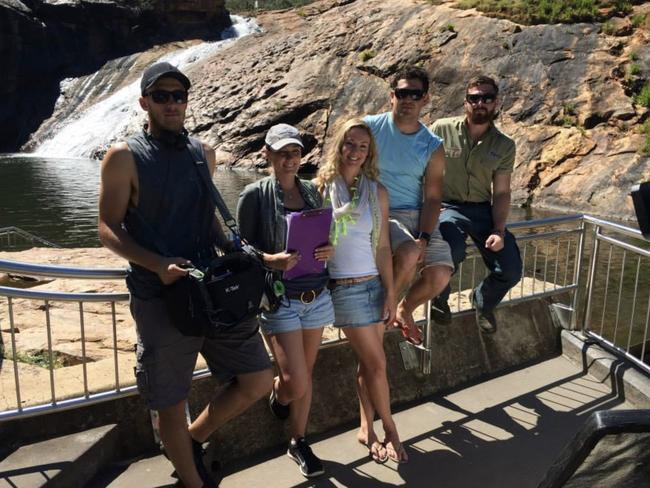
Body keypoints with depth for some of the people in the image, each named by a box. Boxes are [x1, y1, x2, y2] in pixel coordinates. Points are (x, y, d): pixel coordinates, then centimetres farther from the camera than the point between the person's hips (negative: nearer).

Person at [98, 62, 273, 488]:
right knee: (172, 405, 6)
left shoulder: (203, 153, 11)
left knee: (258, 381, 7)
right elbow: (109, 229, -6)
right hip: (159, 297, -5)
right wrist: (158, 265, -22)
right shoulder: (124, 157, -5)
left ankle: (194, 440, 30)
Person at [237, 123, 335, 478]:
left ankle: (299, 443, 32)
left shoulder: (312, 192, 7)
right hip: (279, 299, -4)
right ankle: (278, 394, 32)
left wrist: (330, 250, -8)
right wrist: (271, 260, -24)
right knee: (296, 381, -6)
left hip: (316, 296, 4)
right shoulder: (255, 195, -7)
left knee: (305, 374, 13)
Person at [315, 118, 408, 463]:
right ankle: (390, 431, 22)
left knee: (367, 362, 11)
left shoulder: (376, 191, 2)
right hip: (343, 288, -3)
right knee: (377, 363, 2)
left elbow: (383, 247, 2)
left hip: (374, 284, 3)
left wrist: (390, 294, 0)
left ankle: (367, 429, 28)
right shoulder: (321, 187, -5)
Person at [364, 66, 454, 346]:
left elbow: (432, 198, 1)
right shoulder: (371, 127, -4)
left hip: (417, 215, 4)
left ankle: (405, 310, 19)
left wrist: (424, 238, -13)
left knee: (440, 275, -14)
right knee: (408, 254, -32)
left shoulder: (432, 147, 2)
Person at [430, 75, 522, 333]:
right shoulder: (442, 129, -6)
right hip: (447, 206, -3)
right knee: (453, 249, -36)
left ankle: (483, 302, 28)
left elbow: (501, 192, 4)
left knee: (511, 271, -9)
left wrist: (498, 231, -9)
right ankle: (439, 298, -1)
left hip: (483, 210, 4)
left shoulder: (504, 145, 3)